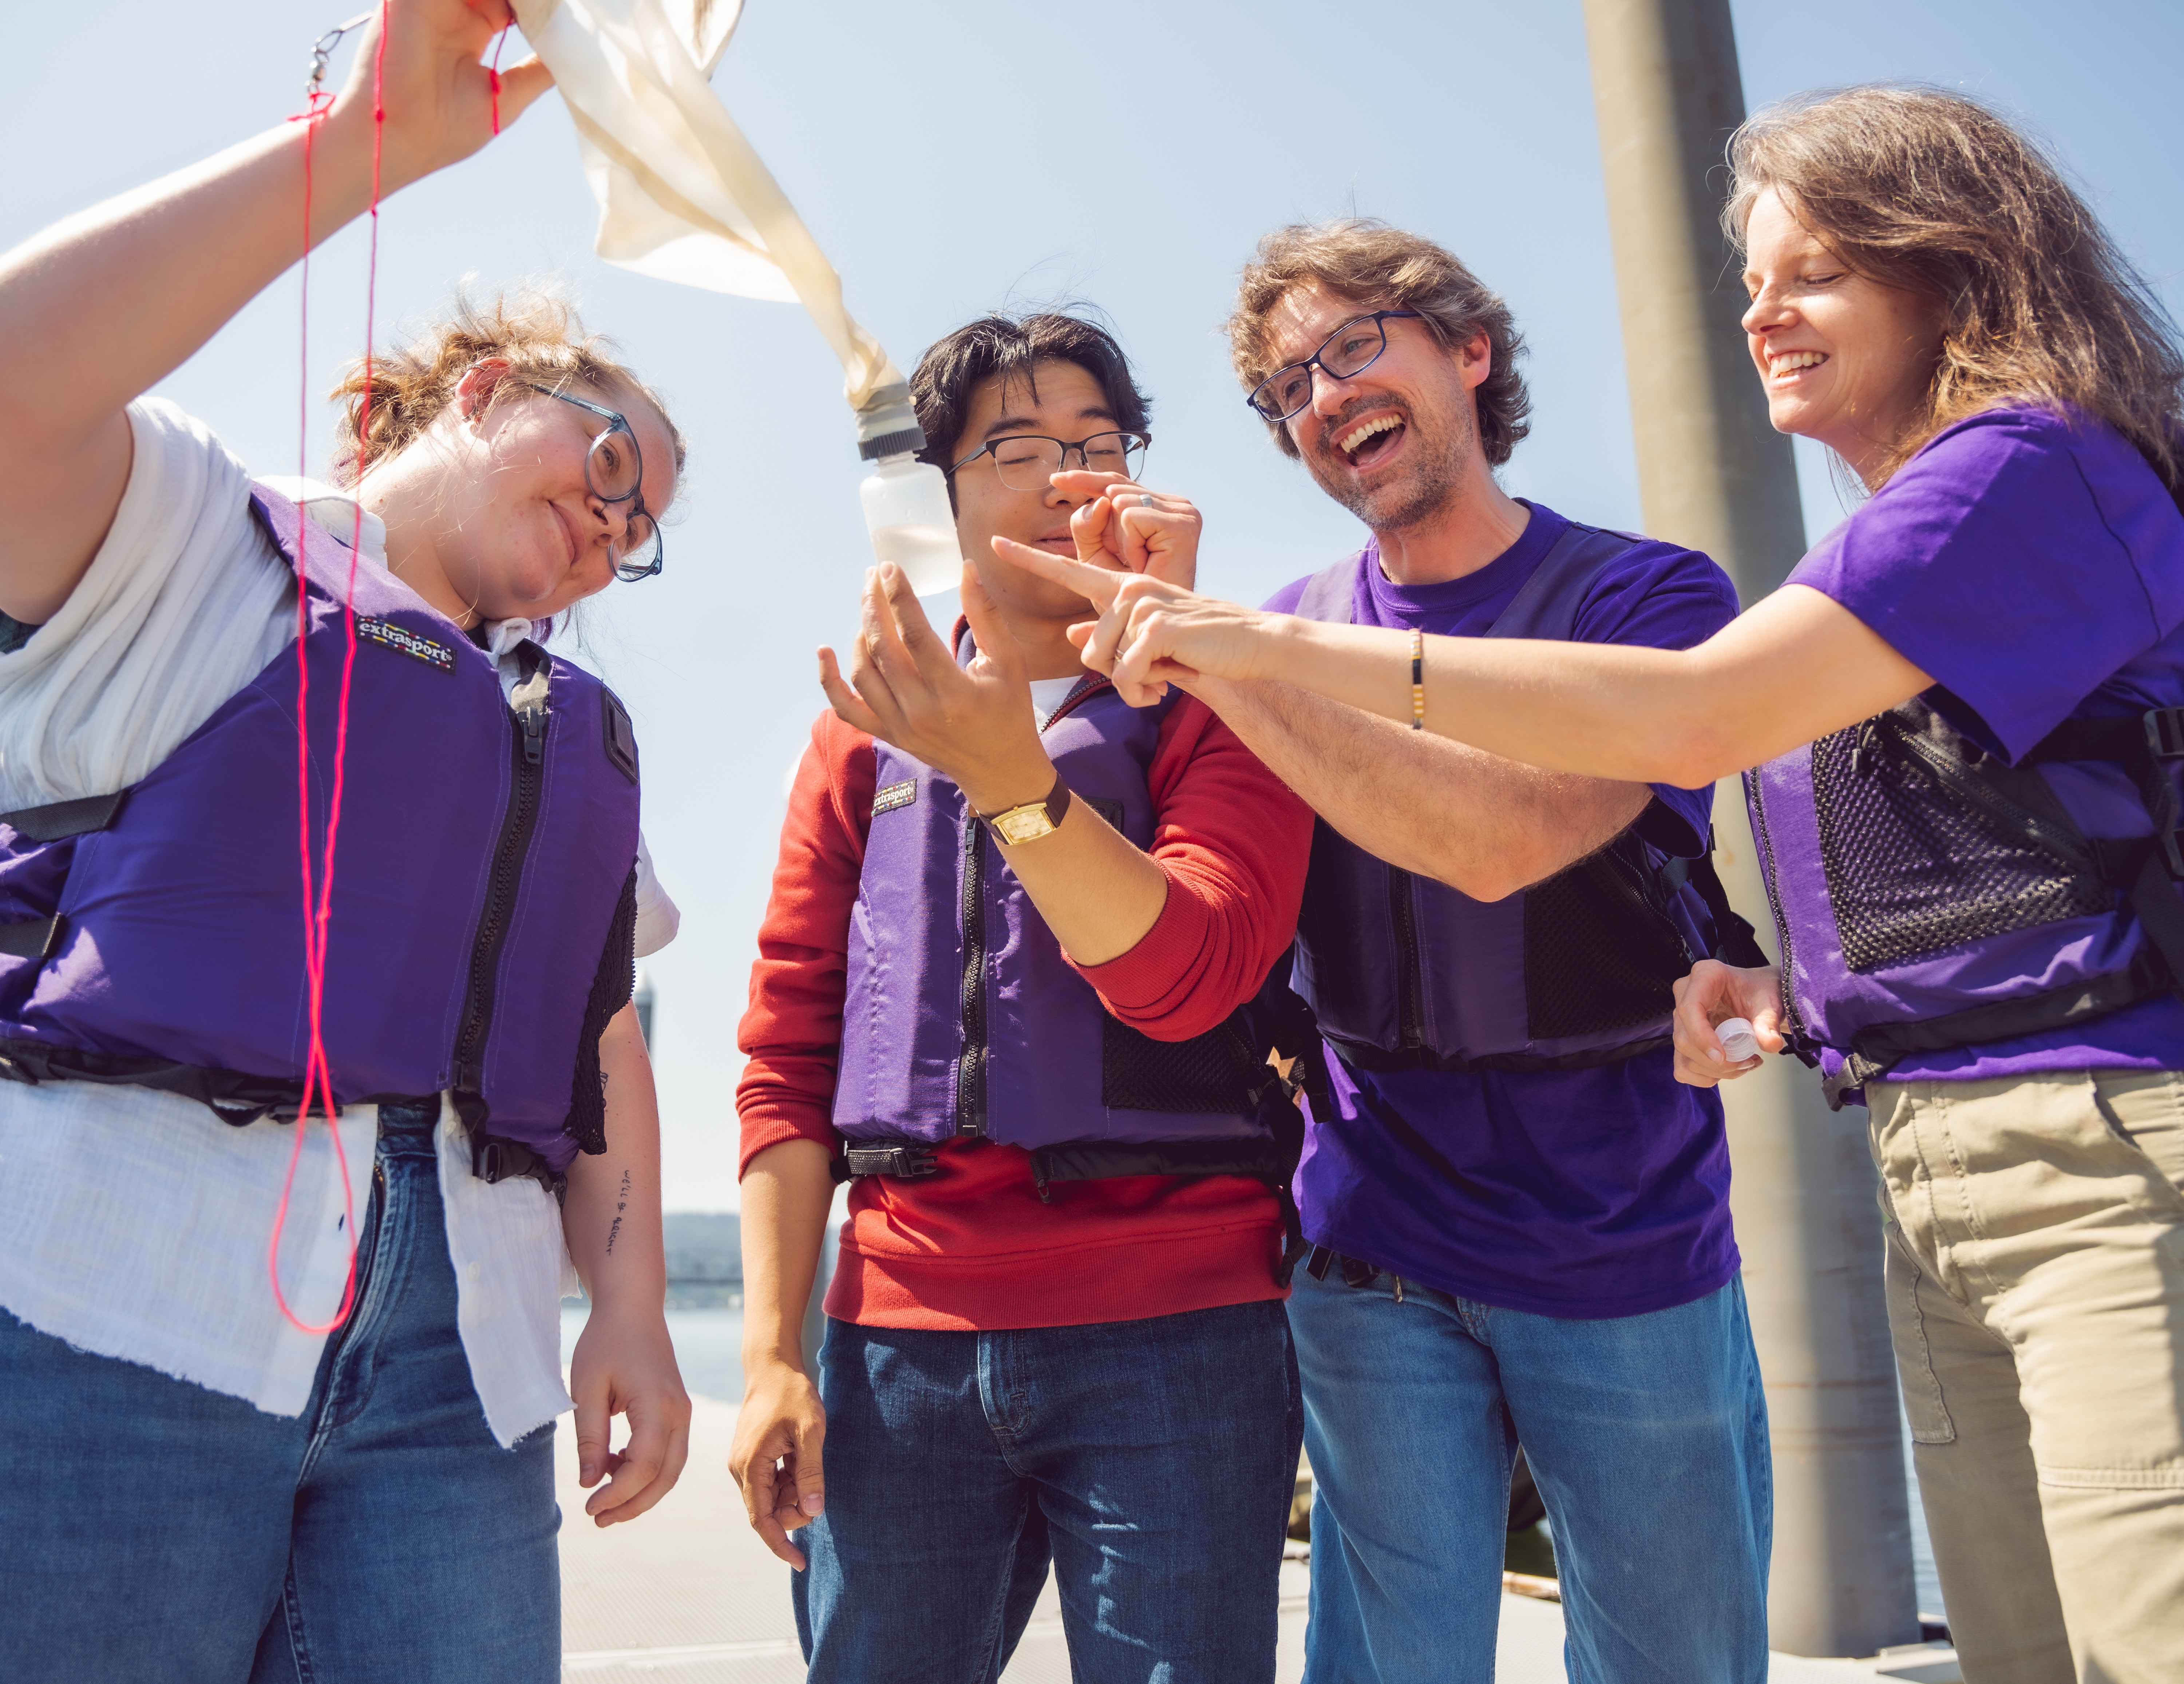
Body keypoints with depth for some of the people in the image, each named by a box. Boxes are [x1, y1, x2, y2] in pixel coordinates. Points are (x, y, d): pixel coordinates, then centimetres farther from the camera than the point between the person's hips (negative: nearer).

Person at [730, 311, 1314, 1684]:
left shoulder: (1214, 708, 4)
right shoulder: (869, 731, 11)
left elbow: (1182, 976, -13)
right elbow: (789, 1054, 8)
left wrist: (1013, 776, -25)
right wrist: (772, 1355, 2)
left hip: (1172, 1332, -2)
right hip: (900, 1337, 2)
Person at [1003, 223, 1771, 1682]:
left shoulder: (1649, 597, -6)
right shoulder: (1286, 639, 5)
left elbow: (1502, 837, -23)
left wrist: (1209, 655, -25)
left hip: (1629, 1245, -1)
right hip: (1381, 1256, 2)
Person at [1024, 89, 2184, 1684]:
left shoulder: (2038, 464, -8)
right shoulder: (1893, 551, 20)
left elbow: (1694, 718, -20)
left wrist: (1286, 642, -20)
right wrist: (1797, 992, 4)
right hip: (1934, 1174, 8)